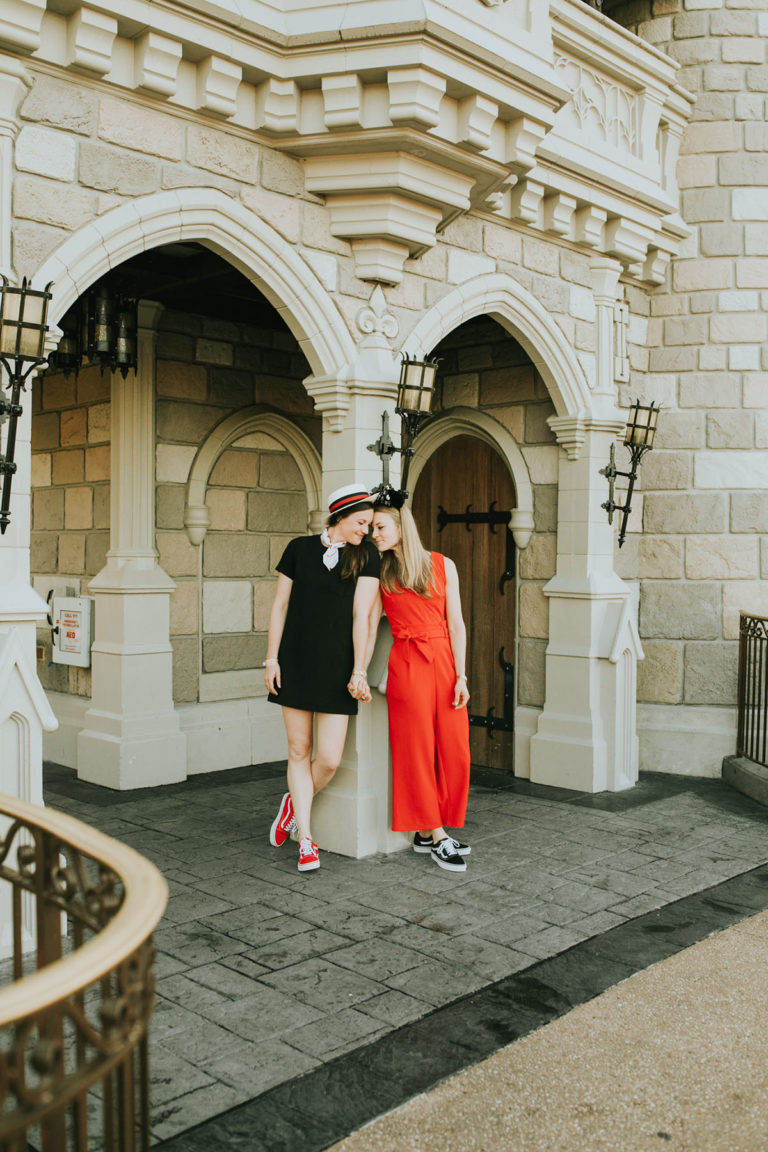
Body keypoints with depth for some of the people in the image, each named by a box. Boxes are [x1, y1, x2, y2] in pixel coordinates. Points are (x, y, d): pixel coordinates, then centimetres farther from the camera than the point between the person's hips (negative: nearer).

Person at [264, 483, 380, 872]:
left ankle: (295, 802, 27)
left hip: (336, 666, 0)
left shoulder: (366, 555, 3)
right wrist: (271, 659, 1)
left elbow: (361, 615, -4)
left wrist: (359, 671, -9)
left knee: (329, 758, -5)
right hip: (295, 662, 1)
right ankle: (305, 840, 18)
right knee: (299, 750, 5)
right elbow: (279, 606, 6)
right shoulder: (300, 548, 4)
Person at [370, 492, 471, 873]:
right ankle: (435, 837, 8)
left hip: (444, 662, 2)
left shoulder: (443, 566, 5)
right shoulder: (380, 573, 6)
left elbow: (455, 624, 2)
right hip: (406, 665, -1)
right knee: (416, 749, 0)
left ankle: (428, 831, 17)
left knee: (454, 749, 2)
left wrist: (461, 676, -3)